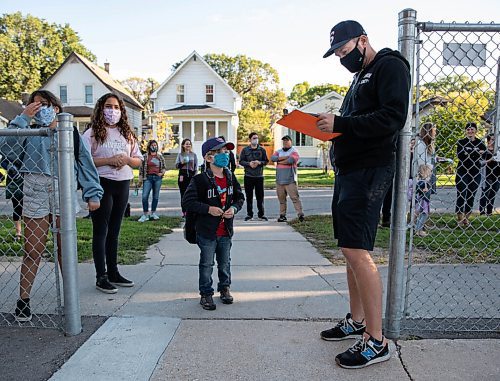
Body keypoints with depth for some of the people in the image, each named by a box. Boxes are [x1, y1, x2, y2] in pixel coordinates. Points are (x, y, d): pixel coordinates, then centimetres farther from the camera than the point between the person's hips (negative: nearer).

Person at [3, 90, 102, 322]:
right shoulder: (29, 133, 14)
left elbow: (85, 163, 9)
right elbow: (8, 148, -4)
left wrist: (92, 194, 1)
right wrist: (23, 118, -3)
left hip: (64, 194, 0)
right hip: (35, 194, 0)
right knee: (32, 251, 1)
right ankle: (23, 299, 13)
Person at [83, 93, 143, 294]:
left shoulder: (127, 134, 13)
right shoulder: (92, 133, -3)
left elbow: (138, 160, 15)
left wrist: (127, 159, -6)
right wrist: (109, 160, -20)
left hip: (123, 185, 6)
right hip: (102, 184, -5)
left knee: (114, 231, 13)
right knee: (100, 231, 0)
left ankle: (113, 273, 23)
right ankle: (101, 277, 8)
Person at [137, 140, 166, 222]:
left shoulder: (160, 157, 11)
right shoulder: (145, 156, 2)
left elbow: (164, 167, 17)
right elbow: (141, 168, 2)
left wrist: (162, 172, -5)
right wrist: (140, 180, -2)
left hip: (158, 178, 3)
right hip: (148, 178, -3)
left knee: (156, 196, 8)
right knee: (145, 196, -10)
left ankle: (153, 213, 20)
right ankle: (145, 214, -2)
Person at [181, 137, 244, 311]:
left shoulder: (230, 177, 3)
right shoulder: (200, 180, -14)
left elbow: (240, 197, 13)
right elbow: (187, 201, -15)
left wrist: (234, 208, -7)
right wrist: (208, 209, -22)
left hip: (226, 231, 5)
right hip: (207, 232, -5)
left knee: (225, 262, 18)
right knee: (207, 264, 7)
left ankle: (225, 288, 37)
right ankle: (206, 293, 22)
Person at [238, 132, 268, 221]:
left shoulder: (262, 150, 8)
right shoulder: (245, 150, 6)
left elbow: (266, 161, 8)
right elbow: (241, 161, 4)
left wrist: (259, 162, -11)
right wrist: (249, 163, -12)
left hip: (259, 176, 0)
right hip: (248, 176, 0)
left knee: (260, 196, 2)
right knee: (249, 196, 4)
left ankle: (261, 214, 12)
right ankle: (249, 214, 14)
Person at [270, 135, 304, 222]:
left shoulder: (294, 151, 3)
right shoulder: (279, 151, 19)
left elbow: (291, 160, -16)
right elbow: (272, 158, 0)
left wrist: (279, 161, -2)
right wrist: (284, 157, -10)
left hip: (290, 180, -5)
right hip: (279, 180, 5)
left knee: (295, 197, -10)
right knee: (281, 198, 8)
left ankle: (300, 214, -10)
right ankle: (282, 215, 14)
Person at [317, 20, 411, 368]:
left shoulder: (389, 66, -4)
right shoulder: (361, 76, 24)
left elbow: (394, 118, -18)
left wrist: (340, 123, -20)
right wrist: (330, 126, 5)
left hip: (369, 172, -10)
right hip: (349, 170, 10)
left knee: (356, 251, -13)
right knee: (352, 250, 12)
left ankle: (376, 342, -1)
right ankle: (356, 321, 24)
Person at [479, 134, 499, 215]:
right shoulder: (485, 151, -2)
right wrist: (491, 160, -22)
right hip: (487, 176, -5)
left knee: (493, 194, 7)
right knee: (485, 193, -2)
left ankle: (489, 212, 12)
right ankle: (482, 211, 4)